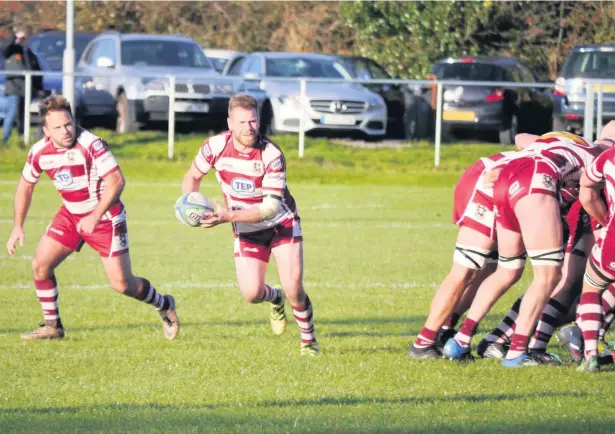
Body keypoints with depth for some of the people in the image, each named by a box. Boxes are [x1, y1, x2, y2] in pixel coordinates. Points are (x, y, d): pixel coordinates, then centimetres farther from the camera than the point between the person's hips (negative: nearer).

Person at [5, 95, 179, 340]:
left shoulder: (90, 145, -25)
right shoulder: (39, 152, -7)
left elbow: (116, 181, -26)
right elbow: (26, 185, 10)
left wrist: (95, 217, -31)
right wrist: (18, 227, 7)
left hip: (105, 217, -6)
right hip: (70, 216, 6)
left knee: (121, 284, -8)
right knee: (40, 265, -5)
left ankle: (164, 306, 20)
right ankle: (52, 326, 11)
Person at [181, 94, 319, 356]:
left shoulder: (271, 156, -26)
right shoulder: (215, 147, -16)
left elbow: (271, 207, -29)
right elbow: (193, 176, 3)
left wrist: (229, 216, -38)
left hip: (281, 223, -3)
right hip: (247, 232, 3)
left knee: (294, 290, -15)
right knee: (251, 293, -11)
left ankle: (309, 340, 13)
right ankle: (275, 300, 28)